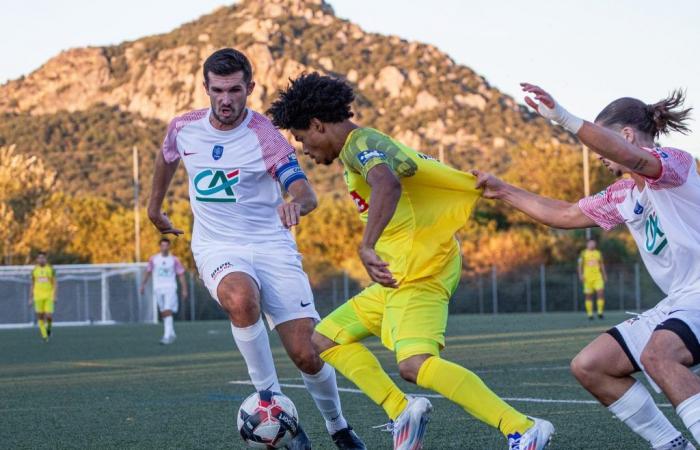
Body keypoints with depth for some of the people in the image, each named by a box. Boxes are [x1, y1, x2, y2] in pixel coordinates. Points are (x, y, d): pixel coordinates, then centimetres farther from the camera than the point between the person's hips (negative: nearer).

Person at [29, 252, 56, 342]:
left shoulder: (50, 269, 1)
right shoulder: (34, 270, 6)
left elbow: (55, 284, 1)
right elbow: (32, 285, 13)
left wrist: (54, 296, -9)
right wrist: (30, 298, 8)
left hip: (49, 297, -2)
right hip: (38, 297, 2)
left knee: (49, 316, -11)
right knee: (40, 317, -2)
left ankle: (48, 327, 21)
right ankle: (44, 336, 8)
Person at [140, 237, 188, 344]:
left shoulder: (174, 260, 1)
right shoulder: (153, 259, 6)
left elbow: (181, 275, 4)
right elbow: (147, 272, 17)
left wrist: (184, 290, 0)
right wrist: (143, 284, 13)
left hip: (170, 288, -3)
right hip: (158, 289, 3)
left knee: (167, 312, -17)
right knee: (163, 313, 8)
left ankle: (167, 336, -22)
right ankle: (171, 333, 24)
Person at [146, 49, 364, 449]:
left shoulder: (265, 137, -12)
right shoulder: (184, 128, 0)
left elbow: (307, 195, -24)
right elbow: (167, 158, 25)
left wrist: (296, 204, -47)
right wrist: (154, 206, 36)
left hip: (272, 247, -1)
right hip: (217, 248, 2)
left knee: (307, 354, -9)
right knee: (241, 299, -36)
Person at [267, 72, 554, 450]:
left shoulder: (362, 144, -13)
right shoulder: (364, 146, 19)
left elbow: (387, 184, -36)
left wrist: (367, 247, -45)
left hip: (420, 272, -11)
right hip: (400, 275, 11)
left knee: (414, 365, -27)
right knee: (326, 339, 13)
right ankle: (402, 411, 3)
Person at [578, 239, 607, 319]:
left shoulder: (598, 253, 12)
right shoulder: (584, 253, 4)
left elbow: (602, 265, 19)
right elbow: (580, 265, 4)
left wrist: (604, 275, 15)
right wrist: (580, 275, -7)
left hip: (597, 277, 2)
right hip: (587, 277, -2)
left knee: (601, 292, -14)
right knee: (588, 296, 1)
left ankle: (600, 312, -7)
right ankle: (589, 314, 6)